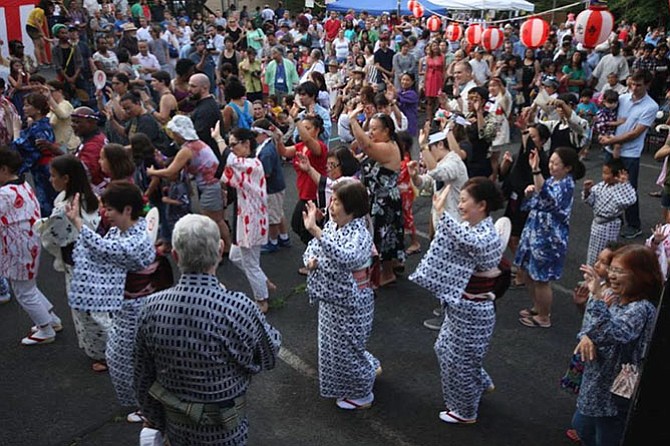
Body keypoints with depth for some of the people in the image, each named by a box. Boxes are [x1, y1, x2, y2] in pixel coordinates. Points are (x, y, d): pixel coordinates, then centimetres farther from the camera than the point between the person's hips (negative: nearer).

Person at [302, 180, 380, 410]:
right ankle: (369, 369, 48)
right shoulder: (331, 225, -2)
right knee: (335, 344, 24)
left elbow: (344, 257, -47)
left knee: (346, 348, 8)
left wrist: (315, 230, -53)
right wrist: (310, 260, -14)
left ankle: (361, 395, 32)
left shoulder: (360, 235, -26)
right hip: (331, 299, 8)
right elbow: (312, 248, 10)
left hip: (350, 303, -8)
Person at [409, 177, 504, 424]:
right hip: (460, 305, 9)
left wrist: (442, 212, -51)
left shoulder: (487, 237, -26)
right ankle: (481, 384, 48)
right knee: (446, 350, 25)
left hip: (473, 310, -9)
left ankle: (465, 412, 32)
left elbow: (467, 241, -50)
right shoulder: (470, 228, 2)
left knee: (459, 359, 8)